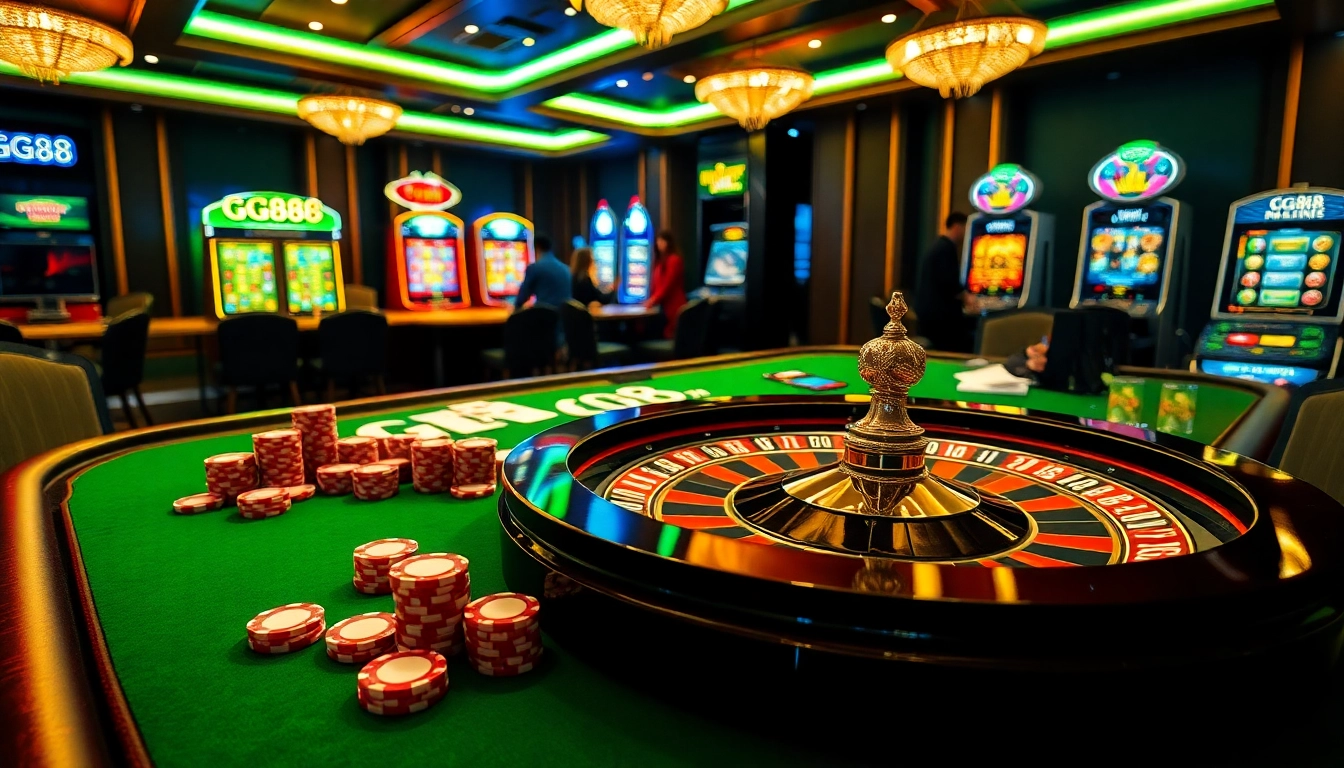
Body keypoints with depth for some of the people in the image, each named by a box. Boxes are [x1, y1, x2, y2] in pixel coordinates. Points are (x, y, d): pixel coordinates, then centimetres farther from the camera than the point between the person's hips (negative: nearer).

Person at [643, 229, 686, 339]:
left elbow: (668, 284, -16)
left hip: (674, 305, -9)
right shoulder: (660, 260, 18)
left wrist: (654, 299, -17)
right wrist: (650, 299, 7)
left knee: (672, 335, -8)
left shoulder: (674, 260, -10)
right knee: (667, 335, 7)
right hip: (665, 304, 9)